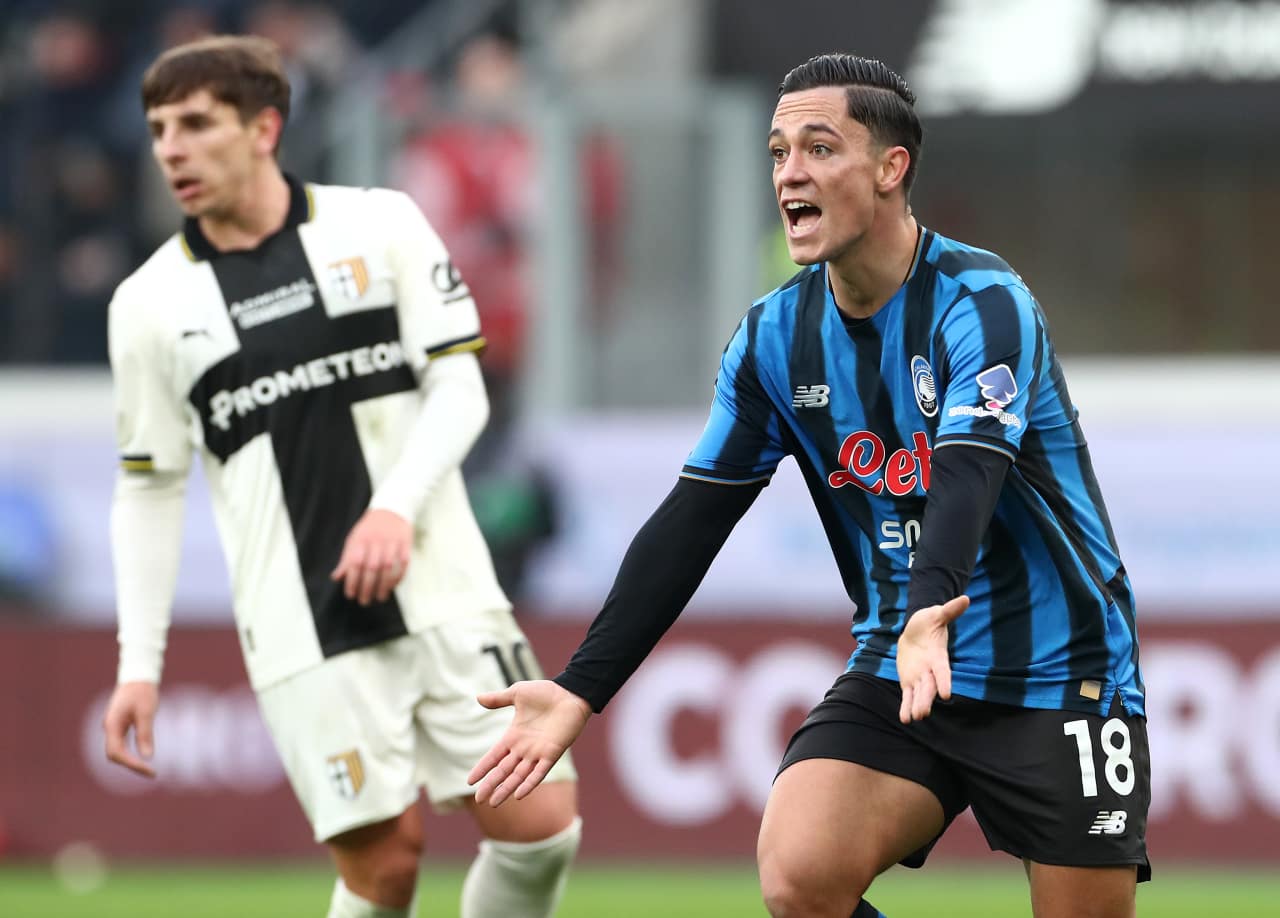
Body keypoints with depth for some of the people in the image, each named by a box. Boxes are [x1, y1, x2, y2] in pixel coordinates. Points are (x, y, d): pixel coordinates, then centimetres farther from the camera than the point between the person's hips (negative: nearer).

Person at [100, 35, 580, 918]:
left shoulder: (382, 225, 4)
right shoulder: (149, 304, 5)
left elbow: (459, 388, 2)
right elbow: (150, 490, 10)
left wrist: (396, 507, -16)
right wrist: (140, 666, 3)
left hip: (440, 586, 1)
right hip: (302, 635, -1)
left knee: (538, 824, -6)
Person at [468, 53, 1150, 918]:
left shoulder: (981, 303, -16)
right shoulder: (775, 335, 1)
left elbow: (968, 477, -33)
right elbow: (691, 522, 4)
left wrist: (931, 614, -52)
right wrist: (582, 689, -3)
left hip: (1057, 676, -4)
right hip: (895, 669, 4)